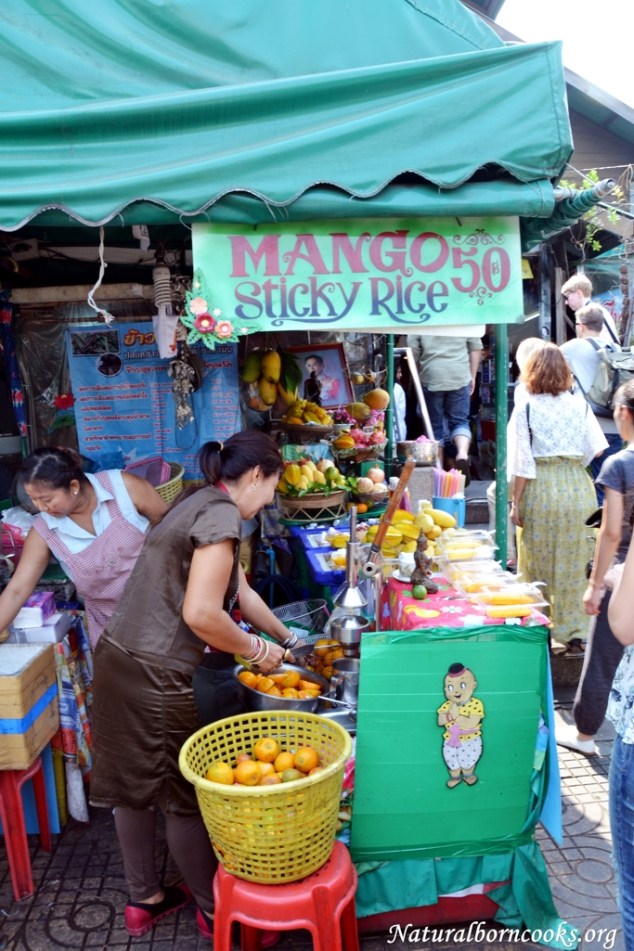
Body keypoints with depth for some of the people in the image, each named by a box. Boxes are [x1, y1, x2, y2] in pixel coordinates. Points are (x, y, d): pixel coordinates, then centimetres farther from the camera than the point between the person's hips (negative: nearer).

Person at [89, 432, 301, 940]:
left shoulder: (201, 504, 14)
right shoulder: (222, 513, -16)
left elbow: (241, 591, 23)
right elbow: (201, 614, -24)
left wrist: (286, 640, 31)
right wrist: (257, 651, -8)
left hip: (118, 661, 9)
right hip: (154, 677, -9)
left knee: (135, 786, 21)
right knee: (184, 794, 9)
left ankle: (145, 899, 40)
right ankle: (213, 910, 30)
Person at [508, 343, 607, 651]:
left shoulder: (525, 409, -7)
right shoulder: (579, 404, 2)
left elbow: (522, 463, -9)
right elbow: (595, 449, 2)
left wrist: (515, 502, -4)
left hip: (539, 488, -2)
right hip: (576, 486, 2)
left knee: (537, 562, 10)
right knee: (572, 563, 10)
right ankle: (573, 631, 16)